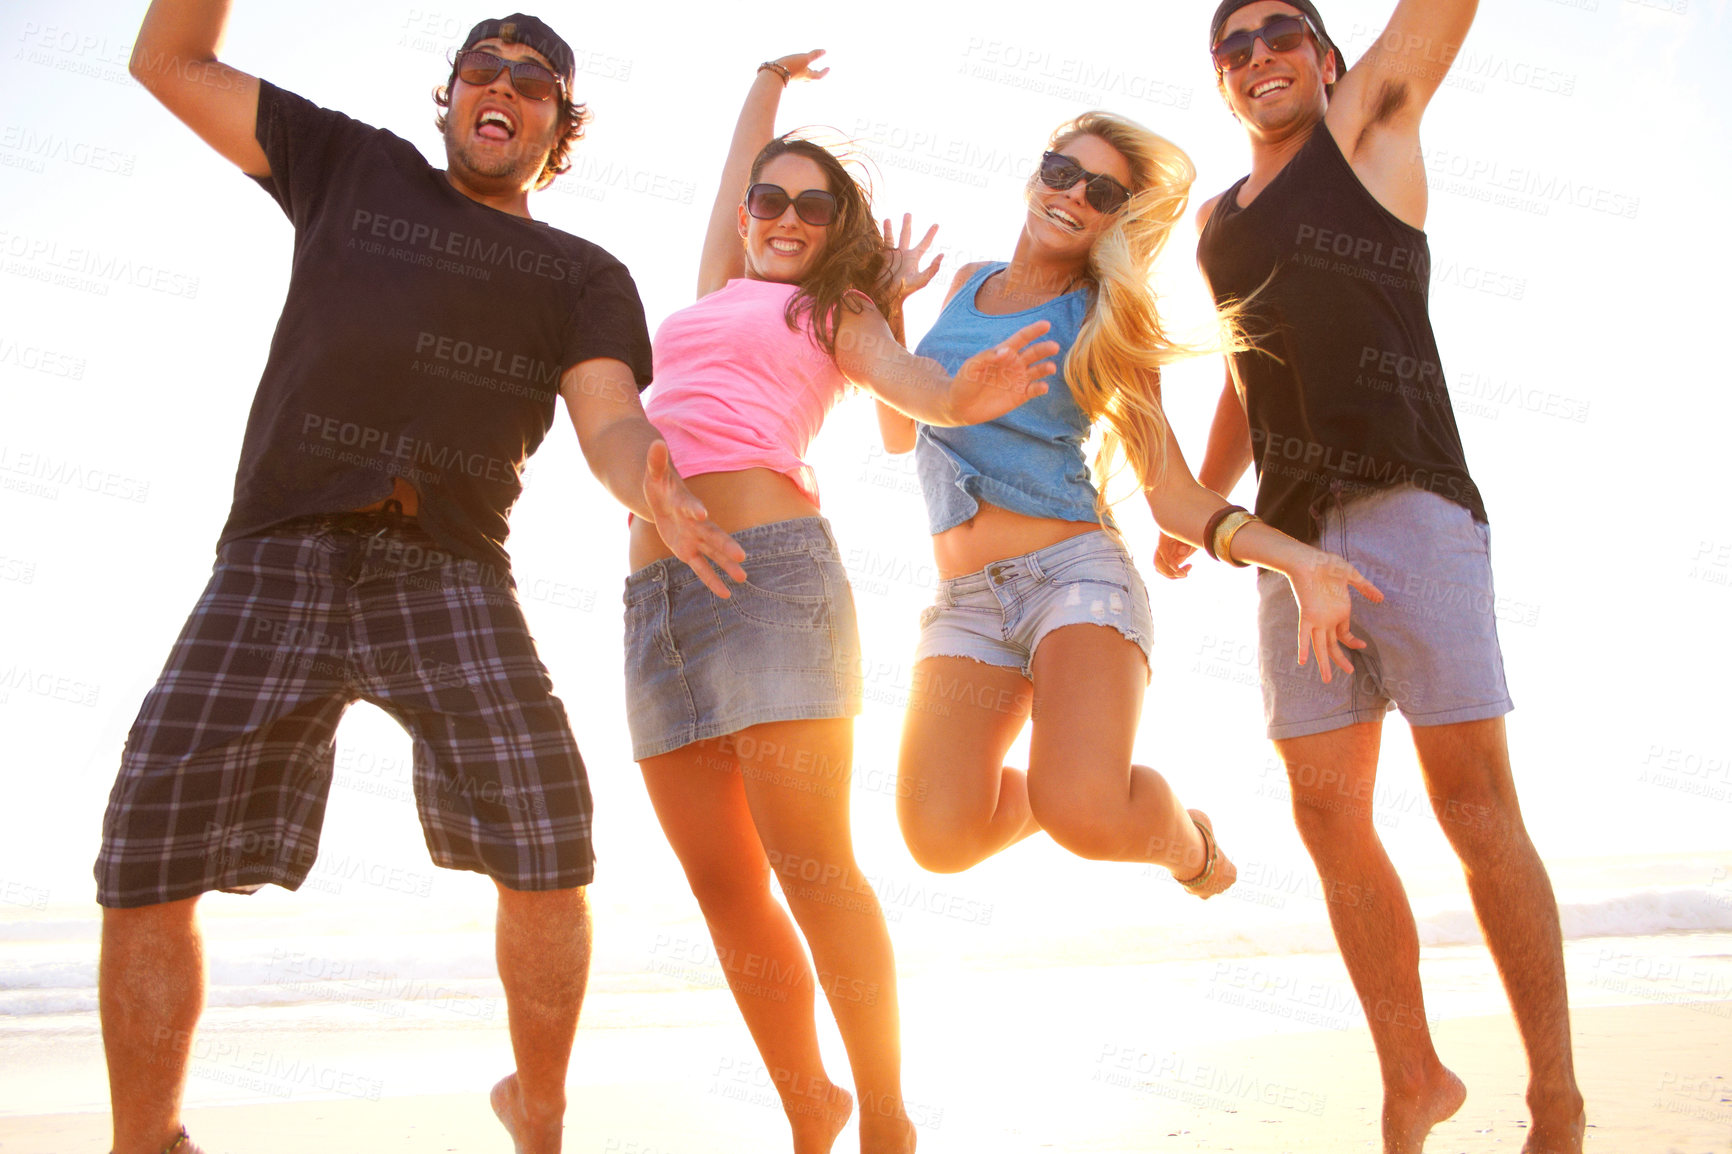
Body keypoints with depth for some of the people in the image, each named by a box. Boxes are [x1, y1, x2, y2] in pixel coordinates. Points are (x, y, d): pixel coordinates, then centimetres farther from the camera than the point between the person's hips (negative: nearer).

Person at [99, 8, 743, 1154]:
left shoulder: (585, 276, 18)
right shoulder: (355, 168, 24)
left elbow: (613, 426, 1)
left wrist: (655, 490, -24)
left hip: (450, 573, -1)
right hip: (276, 560, 1)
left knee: (546, 842, -16)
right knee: (148, 850, -9)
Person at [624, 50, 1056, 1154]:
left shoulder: (837, 308, 14)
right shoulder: (719, 287, 27)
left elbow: (902, 378, -5)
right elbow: (736, 169, 41)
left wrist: (960, 395, -27)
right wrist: (771, 83, 59)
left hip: (771, 564, -5)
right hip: (657, 593, 5)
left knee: (811, 867, -11)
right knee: (725, 888, 2)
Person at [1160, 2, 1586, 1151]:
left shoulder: (1373, 119, 10)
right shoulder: (1220, 221, 23)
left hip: (1412, 505, -5)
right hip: (1293, 530, 6)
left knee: (1474, 805, -7)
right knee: (1330, 816, 1)